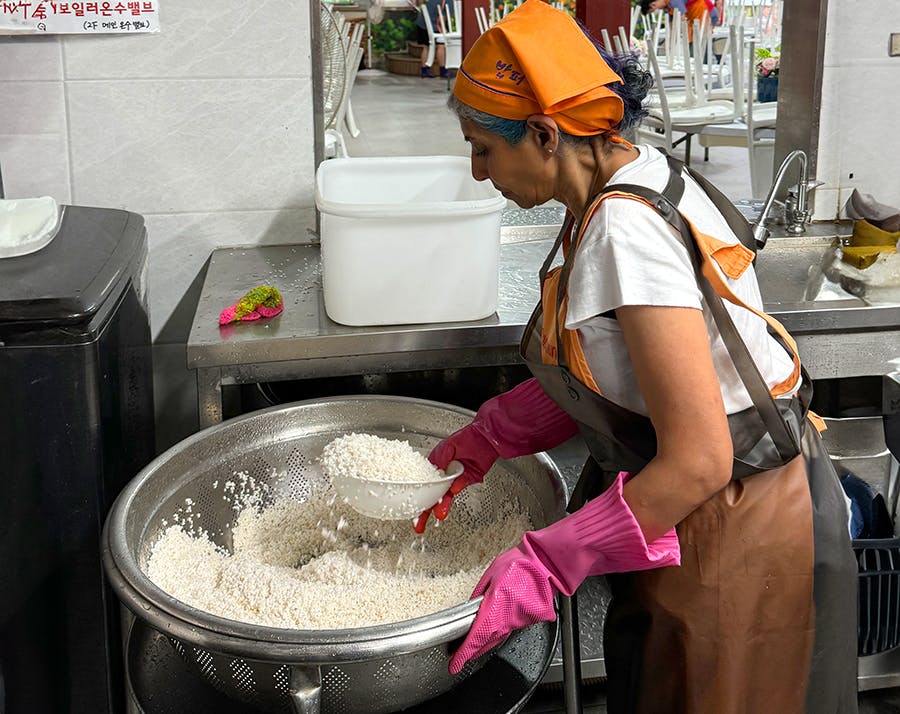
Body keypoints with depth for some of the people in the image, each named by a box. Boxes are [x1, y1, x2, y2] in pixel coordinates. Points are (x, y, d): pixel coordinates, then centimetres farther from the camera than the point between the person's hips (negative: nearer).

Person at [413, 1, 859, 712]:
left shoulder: (627, 233, -28)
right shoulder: (634, 173, 1)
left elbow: (697, 463, -29)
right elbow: (596, 371, 10)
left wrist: (542, 566, -24)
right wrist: (476, 446, 5)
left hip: (739, 536, -9)